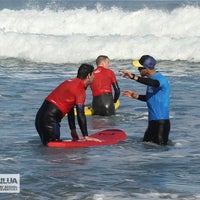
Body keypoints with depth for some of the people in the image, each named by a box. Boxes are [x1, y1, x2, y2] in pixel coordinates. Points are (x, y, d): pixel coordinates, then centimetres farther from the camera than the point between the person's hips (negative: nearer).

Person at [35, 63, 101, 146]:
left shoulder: (71, 82, 18)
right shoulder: (80, 89, -11)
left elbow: (70, 108, 22)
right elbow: (80, 115, -13)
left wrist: (73, 130, 24)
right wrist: (86, 136, -8)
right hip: (49, 120, -9)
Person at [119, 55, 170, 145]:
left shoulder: (162, 80, -17)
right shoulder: (151, 79, 12)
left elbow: (154, 83, -42)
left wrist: (133, 77, -50)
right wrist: (136, 96, 12)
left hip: (161, 122, -9)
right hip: (152, 121, 9)